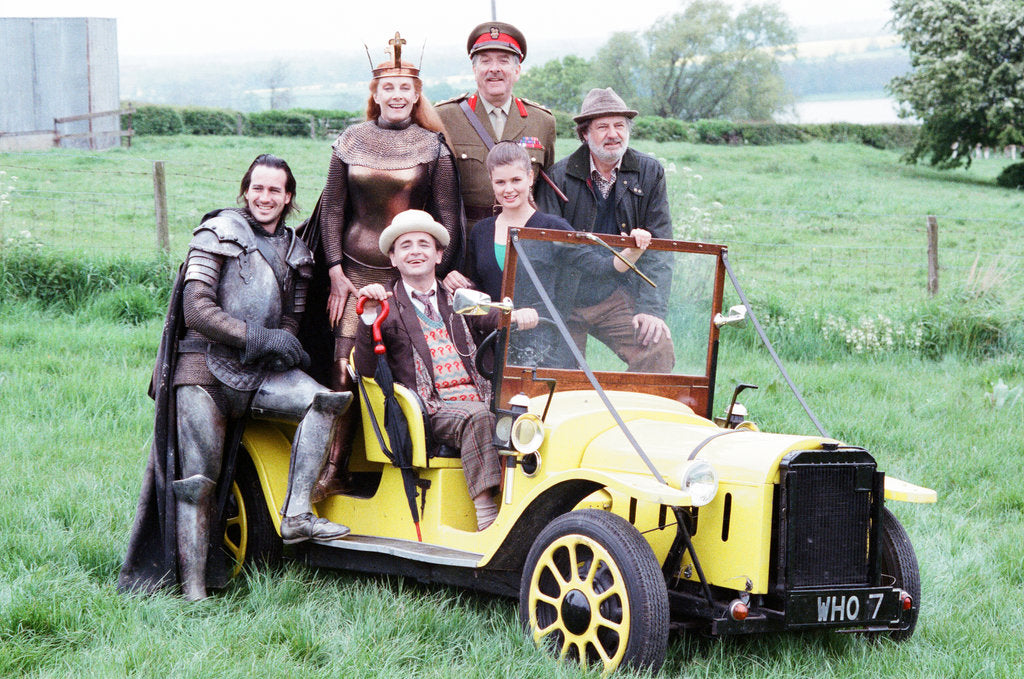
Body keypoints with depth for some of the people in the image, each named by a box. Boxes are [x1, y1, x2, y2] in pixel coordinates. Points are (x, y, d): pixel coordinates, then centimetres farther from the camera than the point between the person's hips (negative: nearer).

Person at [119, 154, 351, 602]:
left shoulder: (295, 251, 18)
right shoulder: (217, 234, 1)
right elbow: (196, 310, -8)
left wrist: (284, 343, -2)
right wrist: (258, 338, -14)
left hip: (260, 372, 4)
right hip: (204, 367, -4)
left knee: (323, 399, -23)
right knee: (198, 479, -10)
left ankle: (297, 515, -26)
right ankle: (193, 589, -8)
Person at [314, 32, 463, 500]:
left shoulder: (433, 145, 3)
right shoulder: (351, 141, 8)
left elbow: (448, 214, 2)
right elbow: (333, 208, 9)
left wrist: (442, 274, -5)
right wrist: (335, 272, 2)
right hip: (358, 272, 1)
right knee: (345, 369, -7)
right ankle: (332, 470, -5)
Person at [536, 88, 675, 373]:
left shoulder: (650, 173, 4)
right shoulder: (558, 177, -1)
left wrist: (652, 309, -12)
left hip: (620, 296, 1)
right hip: (565, 299, -1)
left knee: (658, 349, -23)